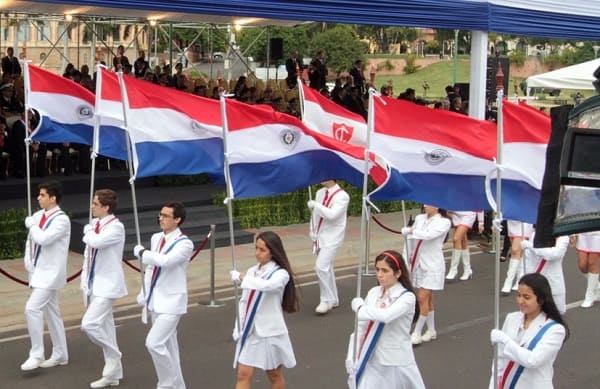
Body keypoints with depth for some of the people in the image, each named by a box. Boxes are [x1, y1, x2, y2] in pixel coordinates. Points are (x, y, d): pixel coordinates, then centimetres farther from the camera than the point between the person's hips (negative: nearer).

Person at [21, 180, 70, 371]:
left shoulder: (61, 219, -16)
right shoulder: (38, 216, 7)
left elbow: (44, 238, -29)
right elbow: (31, 241, 18)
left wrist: (31, 225, -12)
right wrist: (29, 263, 8)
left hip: (51, 273, -8)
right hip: (39, 272, 8)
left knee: (32, 308, -17)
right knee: (51, 312, 14)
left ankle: (36, 355, -7)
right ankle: (60, 355, 24)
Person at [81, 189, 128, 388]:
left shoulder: (116, 227, -16)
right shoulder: (95, 224, 9)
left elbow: (96, 242, -33)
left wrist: (88, 233, -10)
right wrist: (85, 282, 14)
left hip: (107, 285, -8)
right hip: (94, 283, 8)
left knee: (89, 324, -17)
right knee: (105, 328, 12)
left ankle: (114, 354, 7)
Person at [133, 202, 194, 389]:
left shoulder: (184, 244, -16)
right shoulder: (156, 238, 7)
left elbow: (165, 261, -32)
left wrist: (141, 252, -18)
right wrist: (144, 294, 15)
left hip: (171, 302, -8)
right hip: (155, 301, 8)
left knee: (154, 343, -16)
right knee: (167, 346, 15)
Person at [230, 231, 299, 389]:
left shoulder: (281, 274, -12)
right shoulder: (252, 271, 6)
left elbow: (267, 285, -35)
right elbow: (244, 302, 11)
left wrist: (241, 277, -25)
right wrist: (238, 329, 5)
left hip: (269, 332, -4)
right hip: (249, 331, 5)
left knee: (274, 375, 13)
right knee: (244, 374, -1)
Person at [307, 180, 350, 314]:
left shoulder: (342, 196, -14)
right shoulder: (320, 193, 8)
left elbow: (332, 215, -27)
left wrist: (316, 205, -23)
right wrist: (313, 232, 4)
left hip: (332, 237, -7)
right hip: (320, 237, 7)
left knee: (321, 267, -18)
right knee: (326, 268, 13)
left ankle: (326, 300, -7)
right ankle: (333, 299, 25)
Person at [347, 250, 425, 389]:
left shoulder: (407, 297, -13)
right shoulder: (373, 293, 3)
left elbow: (386, 316, -31)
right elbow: (361, 327, 6)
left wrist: (359, 306, -17)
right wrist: (351, 357, 0)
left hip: (397, 363, -4)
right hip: (372, 361, 4)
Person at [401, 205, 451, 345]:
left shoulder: (444, 222, -9)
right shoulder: (419, 218, 6)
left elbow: (429, 235, -24)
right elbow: (411, 238, 9)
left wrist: (412, 231, -13)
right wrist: (407, 257, 4)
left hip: (433, 265, -5)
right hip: (418, 263, 5)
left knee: (423, 298, -8)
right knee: (427, 298, 12)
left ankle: (417, 333, -4)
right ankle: (431, 331, 22)